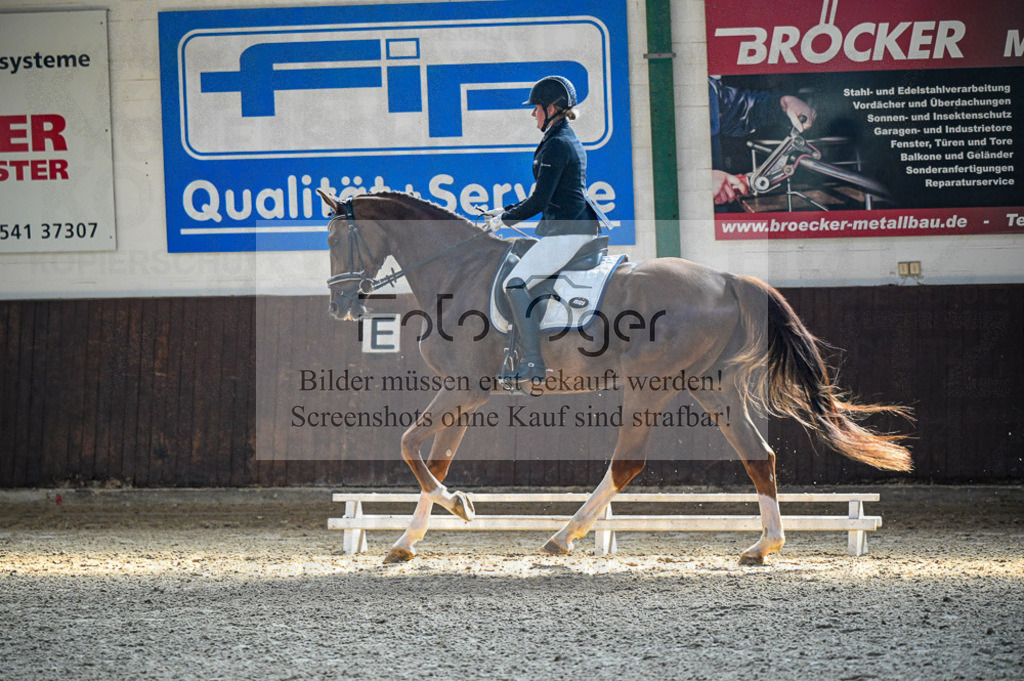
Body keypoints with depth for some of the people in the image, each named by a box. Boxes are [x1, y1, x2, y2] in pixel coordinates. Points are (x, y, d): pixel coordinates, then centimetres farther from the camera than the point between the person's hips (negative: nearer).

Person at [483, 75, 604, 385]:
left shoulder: (556, 144, -15)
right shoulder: (570, 140, 18)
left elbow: (540, 200, -17)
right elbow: (545, 196, 24)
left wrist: (505, 219, -4)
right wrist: (506, 211, 20)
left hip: (567, 231, -11)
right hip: (581, 225, 11)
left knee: (515, 284, -14)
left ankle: (533, 364, -19)